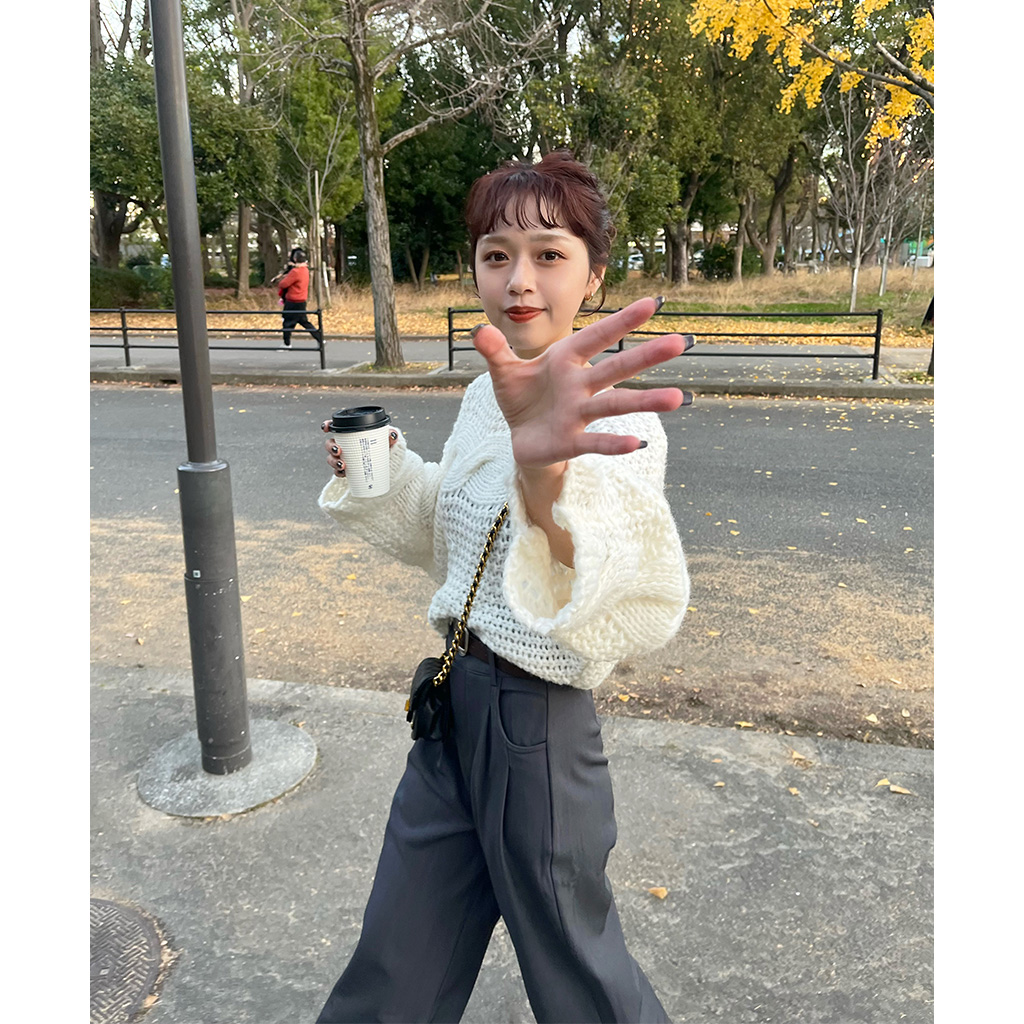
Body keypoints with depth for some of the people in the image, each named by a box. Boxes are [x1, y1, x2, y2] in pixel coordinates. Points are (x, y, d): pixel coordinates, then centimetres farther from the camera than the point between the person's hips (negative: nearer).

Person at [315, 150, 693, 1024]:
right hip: (454, 691, 7)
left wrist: (545, 475, -62)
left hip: (538, 717, -7)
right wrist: (380, 470, 2)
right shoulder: (486, 395, 3)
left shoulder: (607, 414, -21)